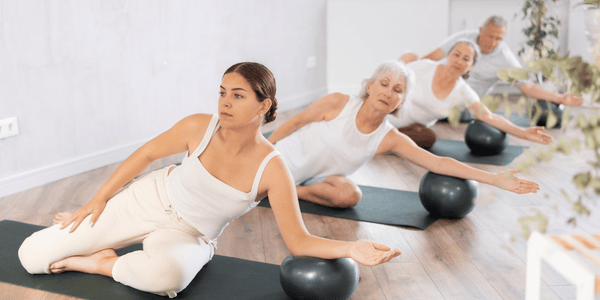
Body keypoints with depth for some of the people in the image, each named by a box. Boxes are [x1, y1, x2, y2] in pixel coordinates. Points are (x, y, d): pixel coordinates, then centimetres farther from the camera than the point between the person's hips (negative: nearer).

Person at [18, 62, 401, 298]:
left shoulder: (272, 169, -21)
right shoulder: (199, 127, -17)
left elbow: (298, 241, -20)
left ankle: (105, 264, -9)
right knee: (33, 256, -2)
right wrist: (99, 199, 3)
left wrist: (352, 248, -37)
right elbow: (147, 153, 0)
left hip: (190, 237, -1)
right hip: (149, 200, 2)